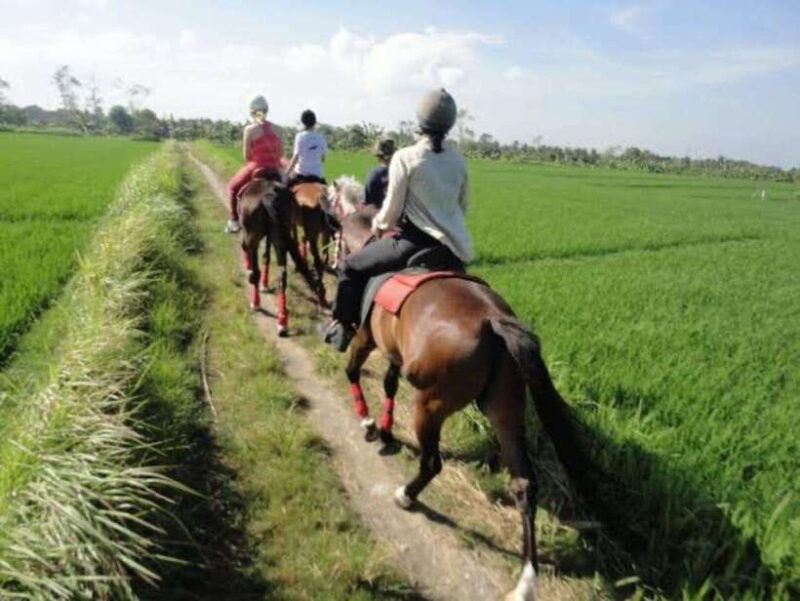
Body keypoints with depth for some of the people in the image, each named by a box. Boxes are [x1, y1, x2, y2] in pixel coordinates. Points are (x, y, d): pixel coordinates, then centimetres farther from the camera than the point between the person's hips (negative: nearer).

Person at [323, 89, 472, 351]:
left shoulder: (405, 157, -8)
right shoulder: (458, 160, 7)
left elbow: (392, 210, -6)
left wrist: (379, 223, 14)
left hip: (416, 241, -6)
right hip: (453, 247, 6)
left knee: (351, 266, 11)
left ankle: (342, 327, 17)